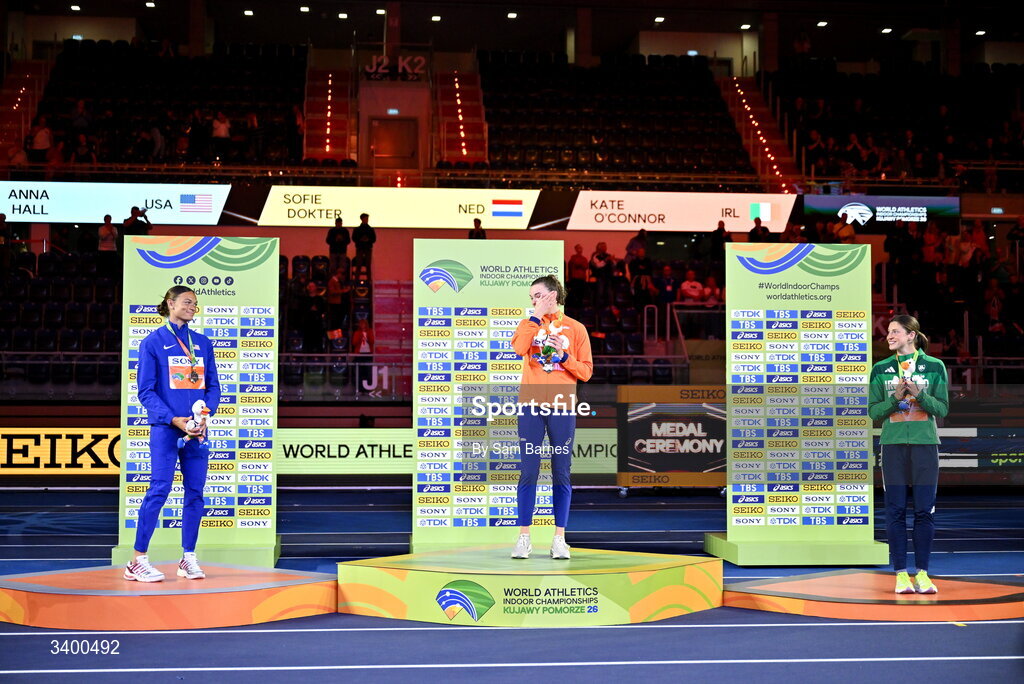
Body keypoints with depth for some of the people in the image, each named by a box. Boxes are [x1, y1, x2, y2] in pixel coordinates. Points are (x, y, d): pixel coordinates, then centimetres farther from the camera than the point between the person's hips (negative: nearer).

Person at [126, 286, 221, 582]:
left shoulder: (203, 343, 13)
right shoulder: (153, 342, 0)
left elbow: (213, 386, 13)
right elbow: (146, 391, -4)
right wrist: (174, 419, -15)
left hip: (197, 430, 5)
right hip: (165, 428, -5)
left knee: (195, 491, 5)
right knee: (159, 490, -9)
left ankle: (188, 558, 14)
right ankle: (138, 561, -4)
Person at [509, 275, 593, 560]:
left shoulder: (576, 329, 7)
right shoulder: (529, 324, 10)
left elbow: (586, 372, 5)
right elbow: (519, 348, -13)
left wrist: (564, 355, -9)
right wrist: (537, 316, -8)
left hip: (563, 408, -1)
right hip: (531, 406, 1)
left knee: (561, 473, 2)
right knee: (528, 471, -1)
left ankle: (560, 538, 7)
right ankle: (524, 537, 3)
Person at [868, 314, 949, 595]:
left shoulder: (935, 367, 3)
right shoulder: (880, 369, 6)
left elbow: (942, 409, 1)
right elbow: (873, 411, 5)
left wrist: (919, 394, -15)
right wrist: (896, 398, -13)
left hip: (925, 445, -1)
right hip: (893, 445, 1)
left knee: (924, 511, 0)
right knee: (896, 511, -1)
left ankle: (922, 573, 8)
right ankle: (901, 574, 4)